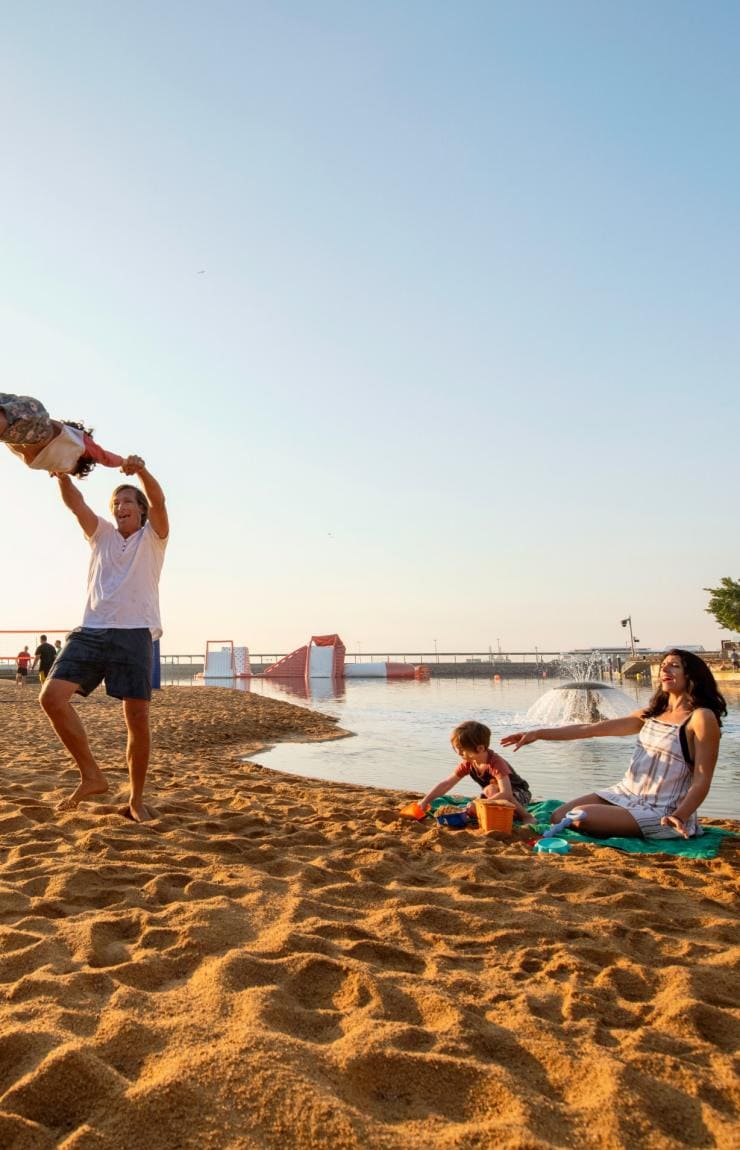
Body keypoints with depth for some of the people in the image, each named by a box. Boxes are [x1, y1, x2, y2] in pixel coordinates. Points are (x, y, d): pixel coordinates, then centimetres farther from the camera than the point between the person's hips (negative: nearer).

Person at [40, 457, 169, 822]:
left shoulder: (153, 536, 12)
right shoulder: (102, 534, 20)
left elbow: (158, 500, -8)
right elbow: (75, 502, 4)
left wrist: (141, 470, -27)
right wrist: (62, 471, -15)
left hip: (134, 633, -3)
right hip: (91, 631, 3)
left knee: (138, 721, -5)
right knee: (51, 696, -15)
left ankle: (136, 800, 11)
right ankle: (91, 776, -4)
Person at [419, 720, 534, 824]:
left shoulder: (496, 763, -31)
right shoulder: (468, 764, -10)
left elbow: (506, 793, -42)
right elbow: (446, 784, -6)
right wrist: (424, 802, -14)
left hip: (519, 794, -7)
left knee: (490, 790, -36)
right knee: (471, 812, -17)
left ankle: (526, 816, -20)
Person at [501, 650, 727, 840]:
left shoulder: (701, 718, -10)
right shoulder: (651, 714, 12)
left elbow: (702, 780, -13)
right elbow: (592, 729, 9)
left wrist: (679, 817, -29)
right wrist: (539, 733, 3)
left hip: (659, 813, -8)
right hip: (625, 795, 8)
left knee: (580, 817, -24)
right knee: (558, 818, 1)